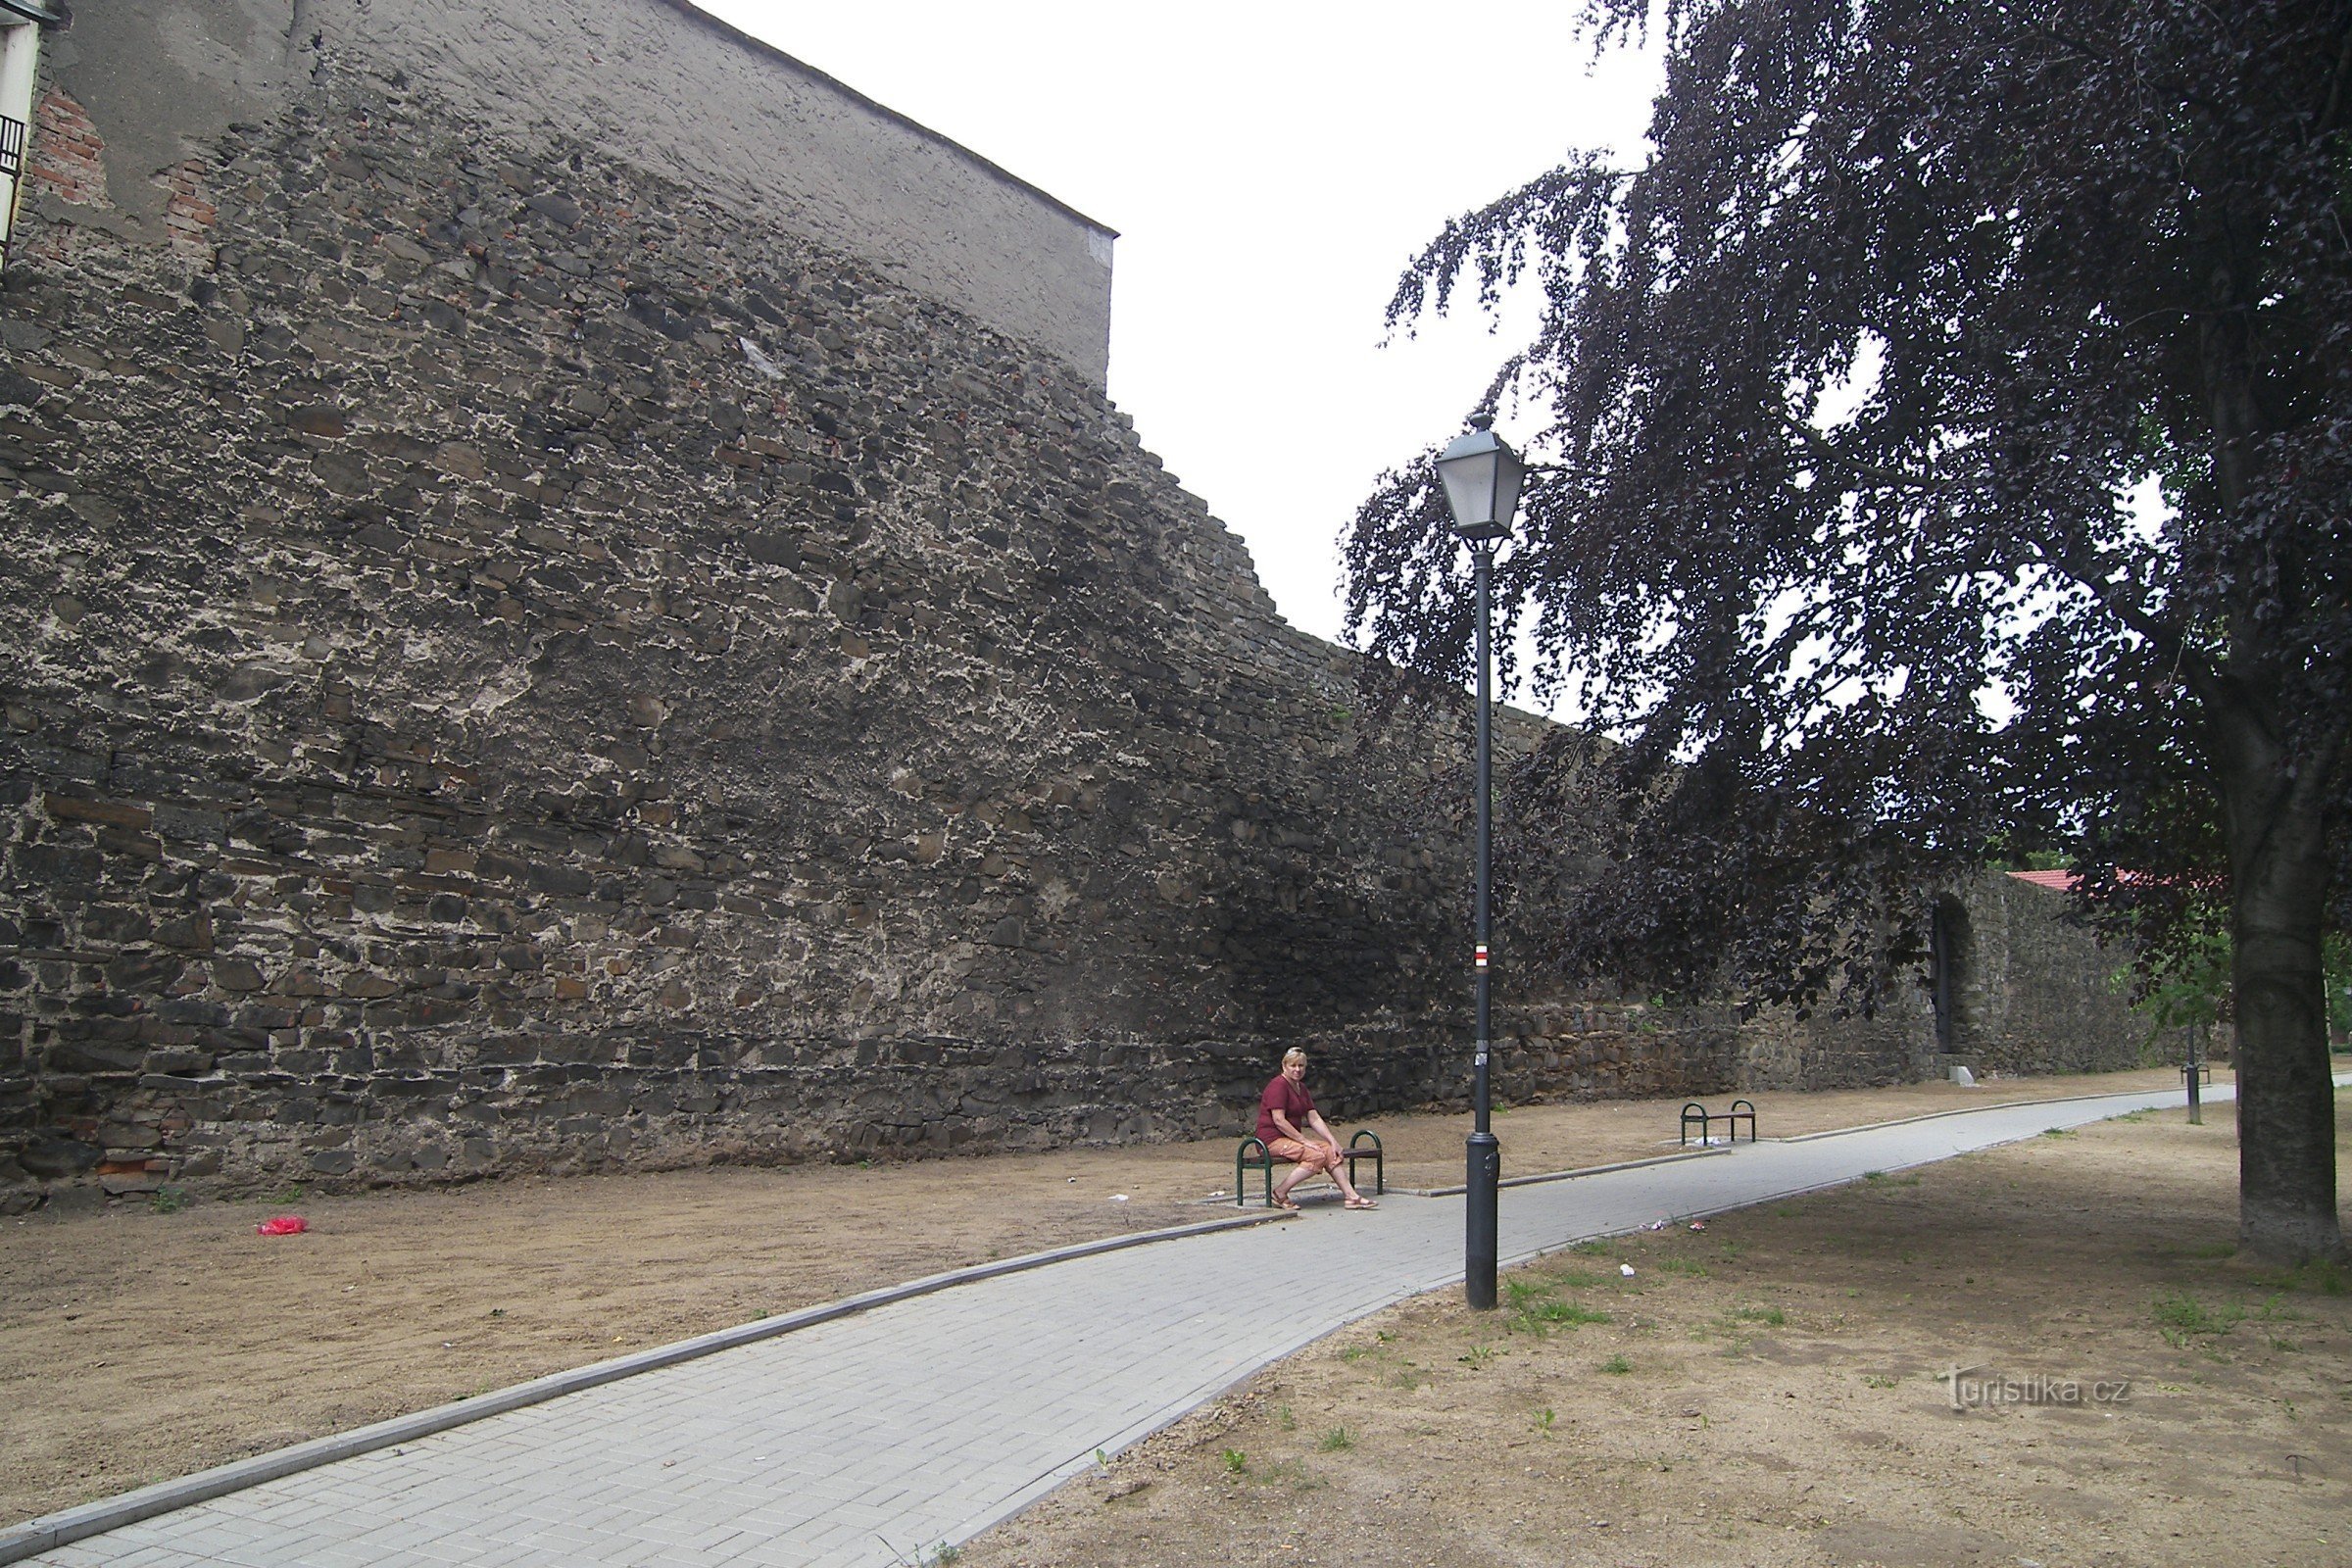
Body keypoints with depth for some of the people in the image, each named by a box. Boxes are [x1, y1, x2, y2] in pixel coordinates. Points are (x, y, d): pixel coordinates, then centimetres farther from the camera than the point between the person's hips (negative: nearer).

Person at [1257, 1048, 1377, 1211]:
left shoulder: (1301, 1087, 16)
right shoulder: (1278, 1085, -13)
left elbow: (1315, 1119, 12)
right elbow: (1278, 1120, -20)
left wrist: (1333, 1141, 0)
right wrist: (1304, 1140, -19)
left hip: (1291, 1138, 9)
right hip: (1273, 1140, -9)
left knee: (1331, 1151, -3)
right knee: (1317, 1156, -25)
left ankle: (1352, 1197, -4)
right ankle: (1279, 1193, -17)